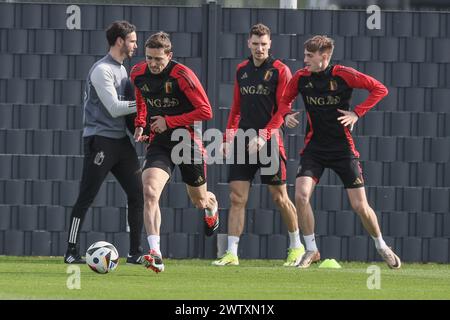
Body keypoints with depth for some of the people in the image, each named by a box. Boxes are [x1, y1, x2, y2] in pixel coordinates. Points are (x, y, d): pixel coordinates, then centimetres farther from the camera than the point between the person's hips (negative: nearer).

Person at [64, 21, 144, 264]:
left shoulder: (122, 69, 17)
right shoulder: (102, 70, -12)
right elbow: (114, 108, -18)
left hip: (121, 140, 9)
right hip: (100, 140, -9)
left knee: (138, 194, 3)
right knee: (86, 197, -6)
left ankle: (135, 252, 8)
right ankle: (71, 252, -2)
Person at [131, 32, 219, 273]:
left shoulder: (182, 76, -18)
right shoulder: (138, 74, -2)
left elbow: (205, 111, -18)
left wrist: (169, 121, -19)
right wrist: (140, 123, 8)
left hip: (187, 141, -3)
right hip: (158, 143, 3)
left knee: (199, 199, 16)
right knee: (150, 192, -23)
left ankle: (212, 209, 58)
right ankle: (155, 255, -31)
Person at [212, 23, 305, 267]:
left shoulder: (280, 71, -4)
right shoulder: (242, 70, 13)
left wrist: (263, 136, -18)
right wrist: (228, 137, 10)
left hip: (269, 141, -4)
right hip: (243, 141, 4)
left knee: (279, 197, 1)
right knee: (237, 198, -3)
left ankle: (296, 246, 18)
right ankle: (232, 254, -4)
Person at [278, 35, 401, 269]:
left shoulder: (343, 75, -12)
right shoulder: (301, 78, -1)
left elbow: (379, 89, -6)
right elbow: (285, 100, 16)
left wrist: (357, 113, -14)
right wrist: (286, 114, -7)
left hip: (343, 148, -3)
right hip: (314, 147, 3)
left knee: (360, 206, -1)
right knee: (301, 195, -18)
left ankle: (382, 247, 24)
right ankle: (311, 250, -1)